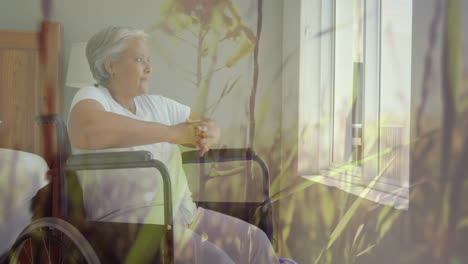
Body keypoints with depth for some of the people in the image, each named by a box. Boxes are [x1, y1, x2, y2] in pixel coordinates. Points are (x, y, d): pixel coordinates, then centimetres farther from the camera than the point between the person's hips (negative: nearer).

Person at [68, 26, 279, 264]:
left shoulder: (157, 104, 17)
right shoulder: (91, 97, -4)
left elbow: (209, 126, 23)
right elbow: (90, 131, -28)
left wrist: (208, 135, -5)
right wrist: (172, 132, -22)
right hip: (129, 222, -8)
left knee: (254, 242, -3)